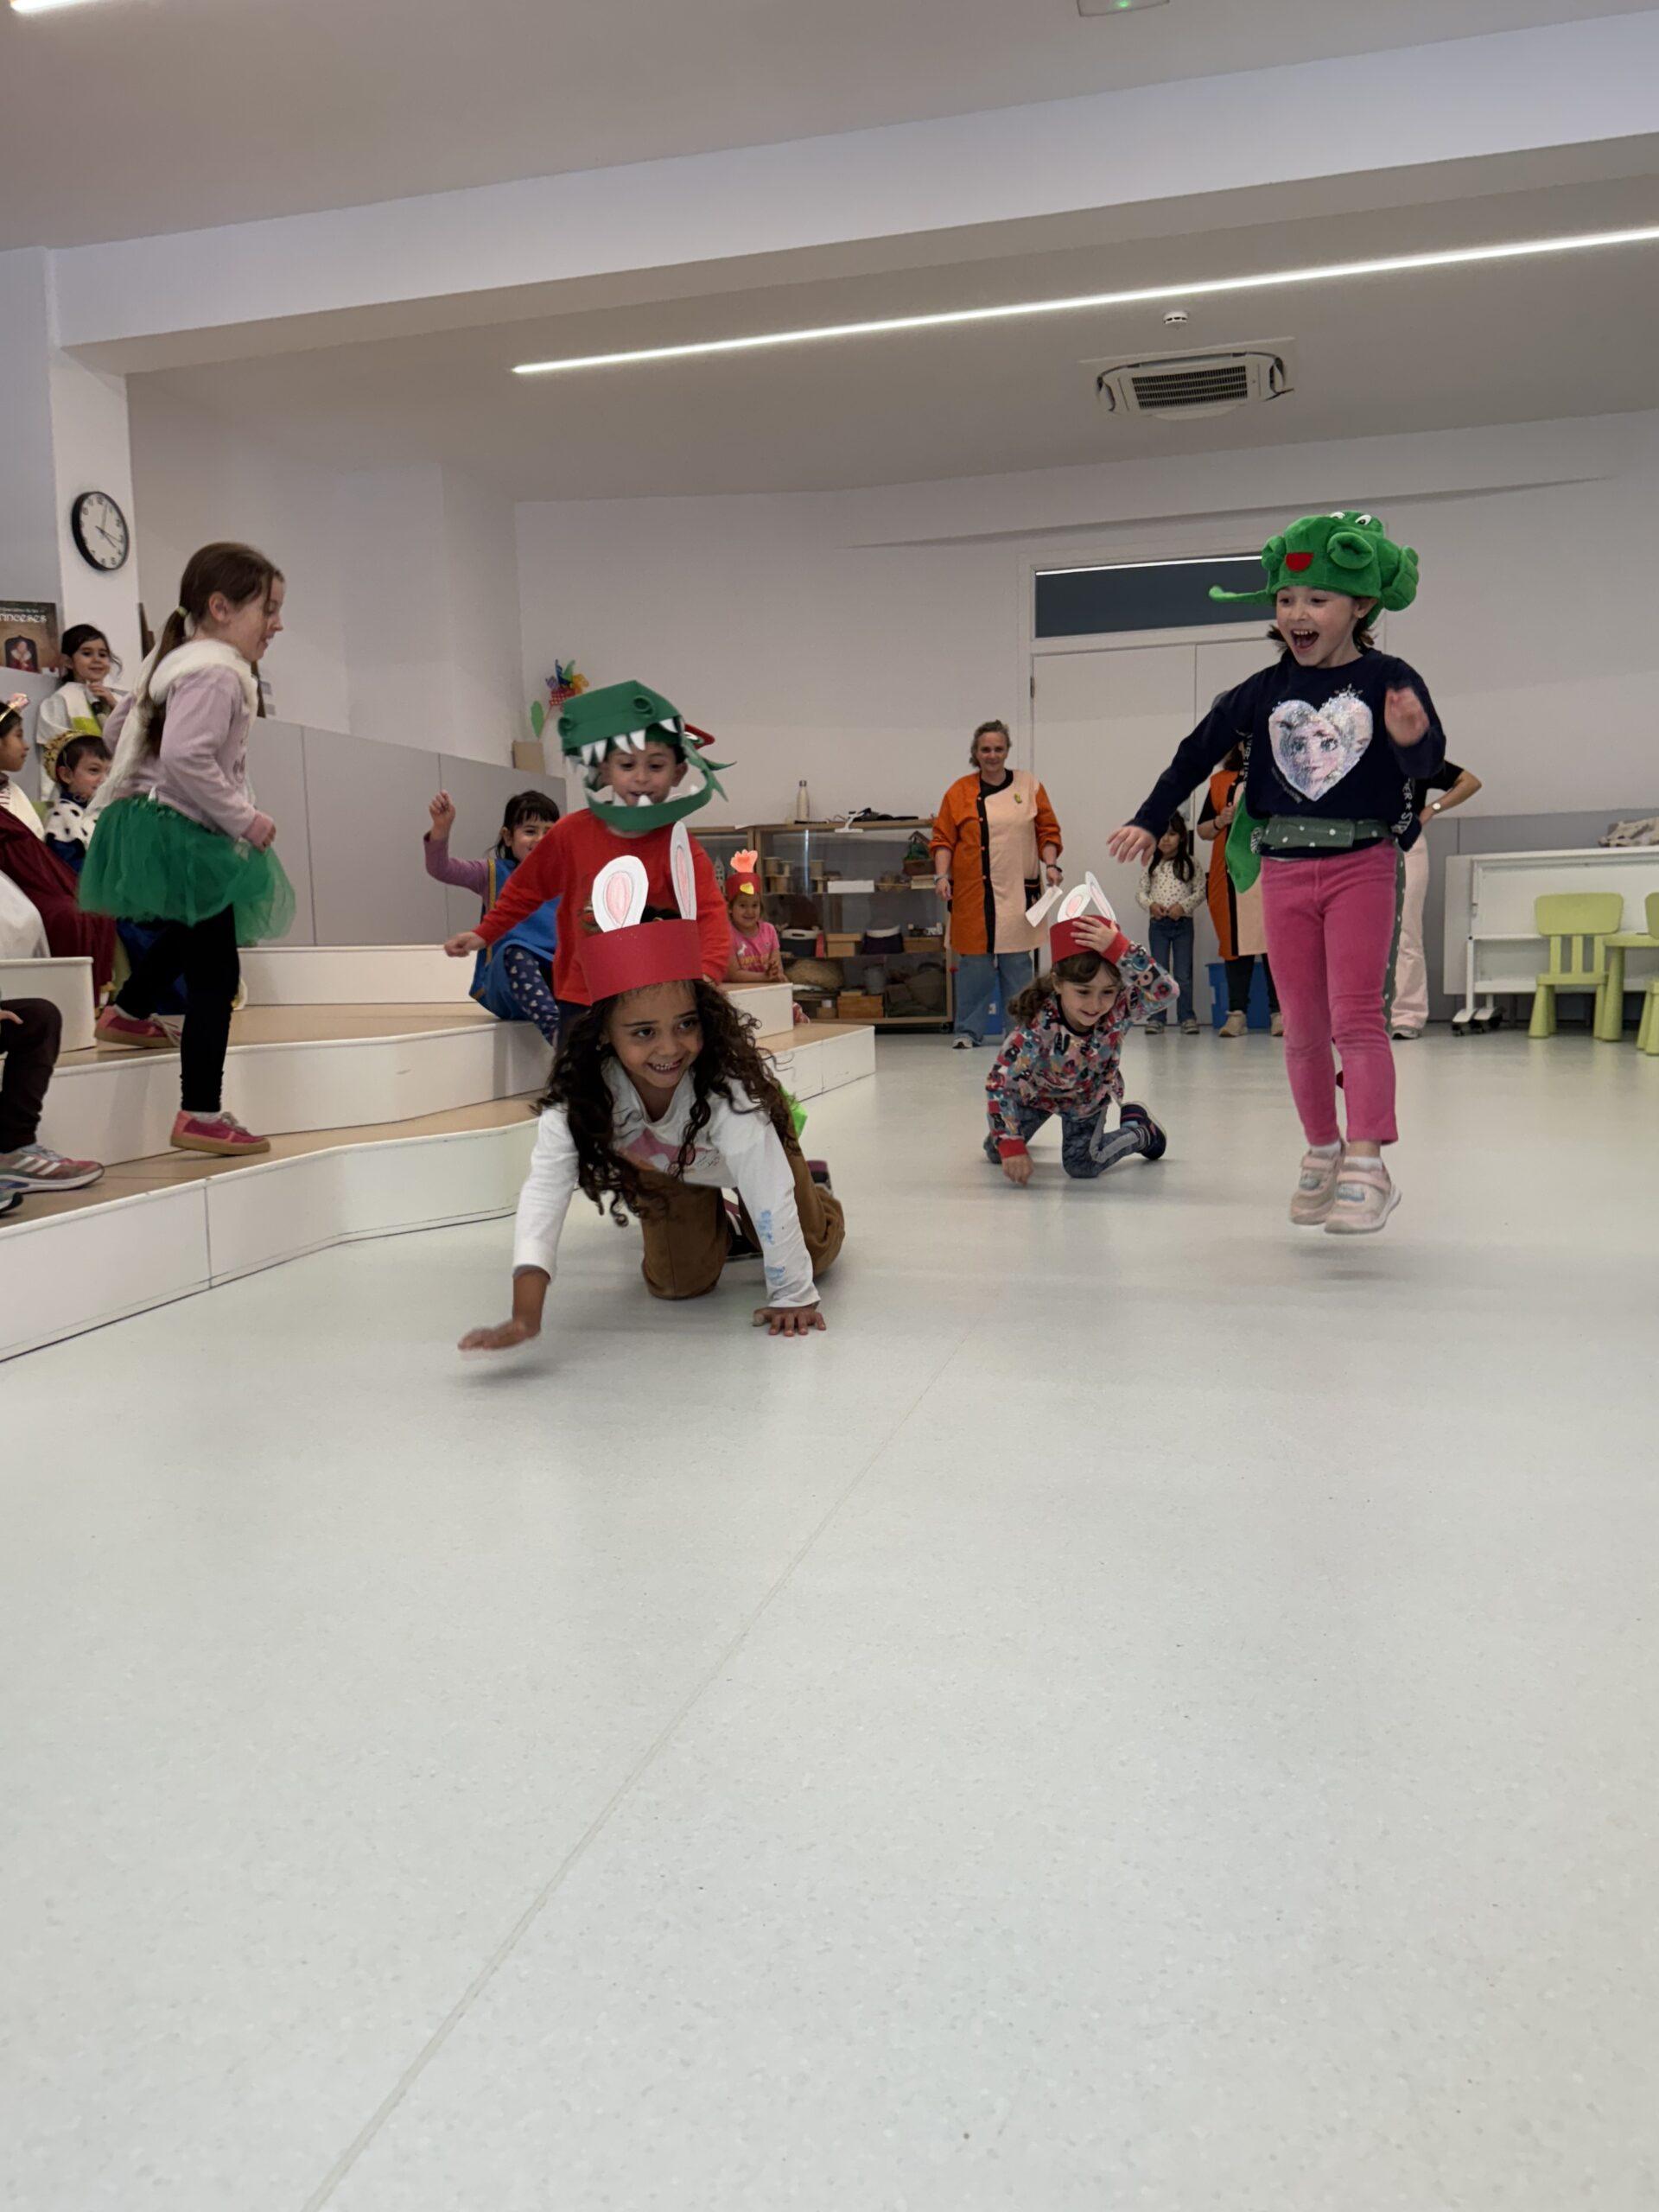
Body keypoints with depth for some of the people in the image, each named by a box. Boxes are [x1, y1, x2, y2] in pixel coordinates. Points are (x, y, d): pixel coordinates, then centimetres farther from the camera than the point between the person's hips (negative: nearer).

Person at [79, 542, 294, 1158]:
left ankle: (127, 1013, 51)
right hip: (182, 835, -11)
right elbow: (185, 755, -31)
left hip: (156, 823, 11)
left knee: (194, 931, 36)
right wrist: (245, 818, -23)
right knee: (214, 973, -7)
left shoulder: (178, 657, 13)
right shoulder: (217, 672, -20)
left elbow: (120, 722, 23)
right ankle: (201, 1116, -4)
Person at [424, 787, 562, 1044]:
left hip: (556, 976, 3)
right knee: (515, 951, -38)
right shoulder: (494, 875, 10)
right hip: (506, 979, -3)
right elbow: (440, 869, -4)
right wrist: (441, 828, -22)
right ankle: (554, 1029, -58)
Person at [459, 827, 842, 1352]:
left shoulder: (726, 1086, -46)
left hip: (743, 1158, -2)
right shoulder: (577, 1097, -39)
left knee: (814, 1254, 1)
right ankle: (711, 1225, 29)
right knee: (678, 1282, -4)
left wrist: (793, 1298, -34)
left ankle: (813, 1193, 35)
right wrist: (525, 1318, -56)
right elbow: (544, 1193, -45)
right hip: (665, 1167, 2)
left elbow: (770, 1193, -40)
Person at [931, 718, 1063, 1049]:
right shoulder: (959, 791, 5)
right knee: (973, 962, 0)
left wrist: (1051, 864, -2)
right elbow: (943, 839, 5)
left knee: (1017, 963, 2)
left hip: (1019, 892, 1)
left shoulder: (1029, 785, 9)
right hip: (973, 893, -1)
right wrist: (941, 875, -7)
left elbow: (1047, 830, 11)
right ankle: (968, 1031, 9)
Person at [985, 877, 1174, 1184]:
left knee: (1083, 1166, -11)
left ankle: (1141, 1130, 16)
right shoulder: (1038, 1023, -42)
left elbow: (1165, 991, -56)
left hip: (1089, 1097, 0)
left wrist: (1119, 949, -63)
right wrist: (1011, 1147, -44)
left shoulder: (1119, 1010, -36)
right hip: (1036, 1091, 0)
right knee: (997, 1154, 8)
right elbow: (999, 1081, -40)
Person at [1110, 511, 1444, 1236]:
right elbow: (1200, 750, 14)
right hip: (1285, 870, 4)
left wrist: (1411, 738, -38)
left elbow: (1428, 760, -15)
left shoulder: (1389, 681, -4)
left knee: (1355, 1014, -12)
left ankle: (1367, 1166, -13)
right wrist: (1149, 820, 15)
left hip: (1362, 864, -3)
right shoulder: (1264, 691, 5)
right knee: (1302, 1026, 8)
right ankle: (1322, 1151, 22)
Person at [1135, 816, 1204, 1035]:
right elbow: (1140, 891, 6)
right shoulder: (1151, 864, 6)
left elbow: (1200, 890, -1)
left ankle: (1187, 1018, 8)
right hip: (1158, 924, 2)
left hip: (1183, 923, -1)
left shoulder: (1189, 864, 1)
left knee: (1183, 974, 1)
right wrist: (1151, 905, -13)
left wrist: (1183, 906, -15)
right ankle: (1156, 1019, 8)